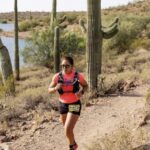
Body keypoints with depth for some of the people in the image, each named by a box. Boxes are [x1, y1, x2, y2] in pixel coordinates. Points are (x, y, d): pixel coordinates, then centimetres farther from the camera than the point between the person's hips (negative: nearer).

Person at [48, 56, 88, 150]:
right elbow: (49, 90, -3)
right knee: (67, 129, 22)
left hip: (75, 105, -3)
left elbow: (86, 86, 3)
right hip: (63, 105, 4)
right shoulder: (57, 76, -11)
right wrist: (56, 88, -26)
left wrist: (81, 92, -19)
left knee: (68, 130, -15)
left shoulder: (78, 75, -14)